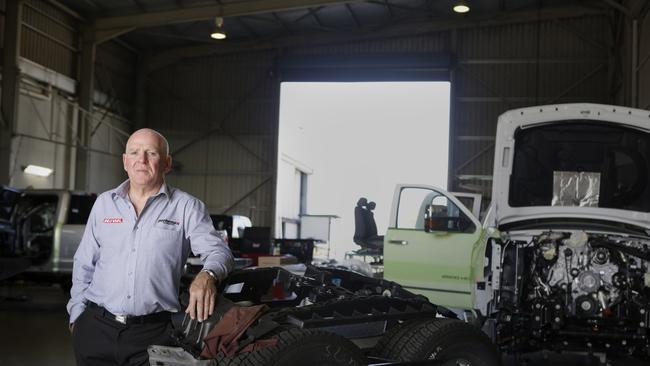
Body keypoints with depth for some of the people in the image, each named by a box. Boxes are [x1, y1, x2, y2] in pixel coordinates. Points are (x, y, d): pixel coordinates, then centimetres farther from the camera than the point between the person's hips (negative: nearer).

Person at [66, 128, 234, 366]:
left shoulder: (186, 207, 0)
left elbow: (218, 250, -8)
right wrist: (77, 312, 9)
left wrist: (208, 275, -30)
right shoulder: (104, 203, 11)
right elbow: (84, 264, 17)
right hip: (96, 326, 3)